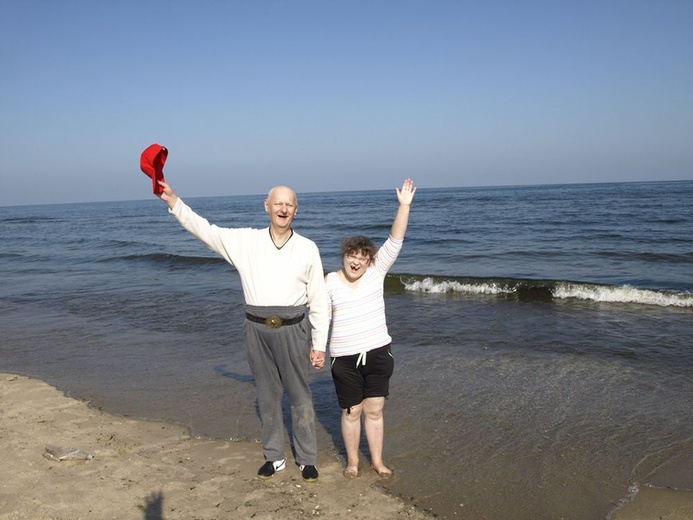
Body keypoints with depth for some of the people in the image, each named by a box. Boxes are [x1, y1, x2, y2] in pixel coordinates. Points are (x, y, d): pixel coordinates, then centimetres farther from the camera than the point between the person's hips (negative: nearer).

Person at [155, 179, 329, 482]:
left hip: (292, 330, -1)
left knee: (300, 397, 7)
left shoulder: (307, 248, 0)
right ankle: (274, 457, 28)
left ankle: (307, 459, 22)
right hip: (257, 329, 2)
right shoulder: (245, 241, 3)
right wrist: (173, 201, -10)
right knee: (267, 396, 13)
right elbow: (204, 229, 0)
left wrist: (319, 344, 0)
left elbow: (318, 300, 1)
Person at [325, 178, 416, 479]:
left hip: (378, 353, 1)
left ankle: (377, 460, 27)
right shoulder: (329, 282, -3)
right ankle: (352, 461, 29)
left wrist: (404, 206, -16)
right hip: (345, 357, -1)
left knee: (375, 410, 11)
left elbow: (395, 242, -8)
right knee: (352, 411, 10)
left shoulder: (376, 273, -1)